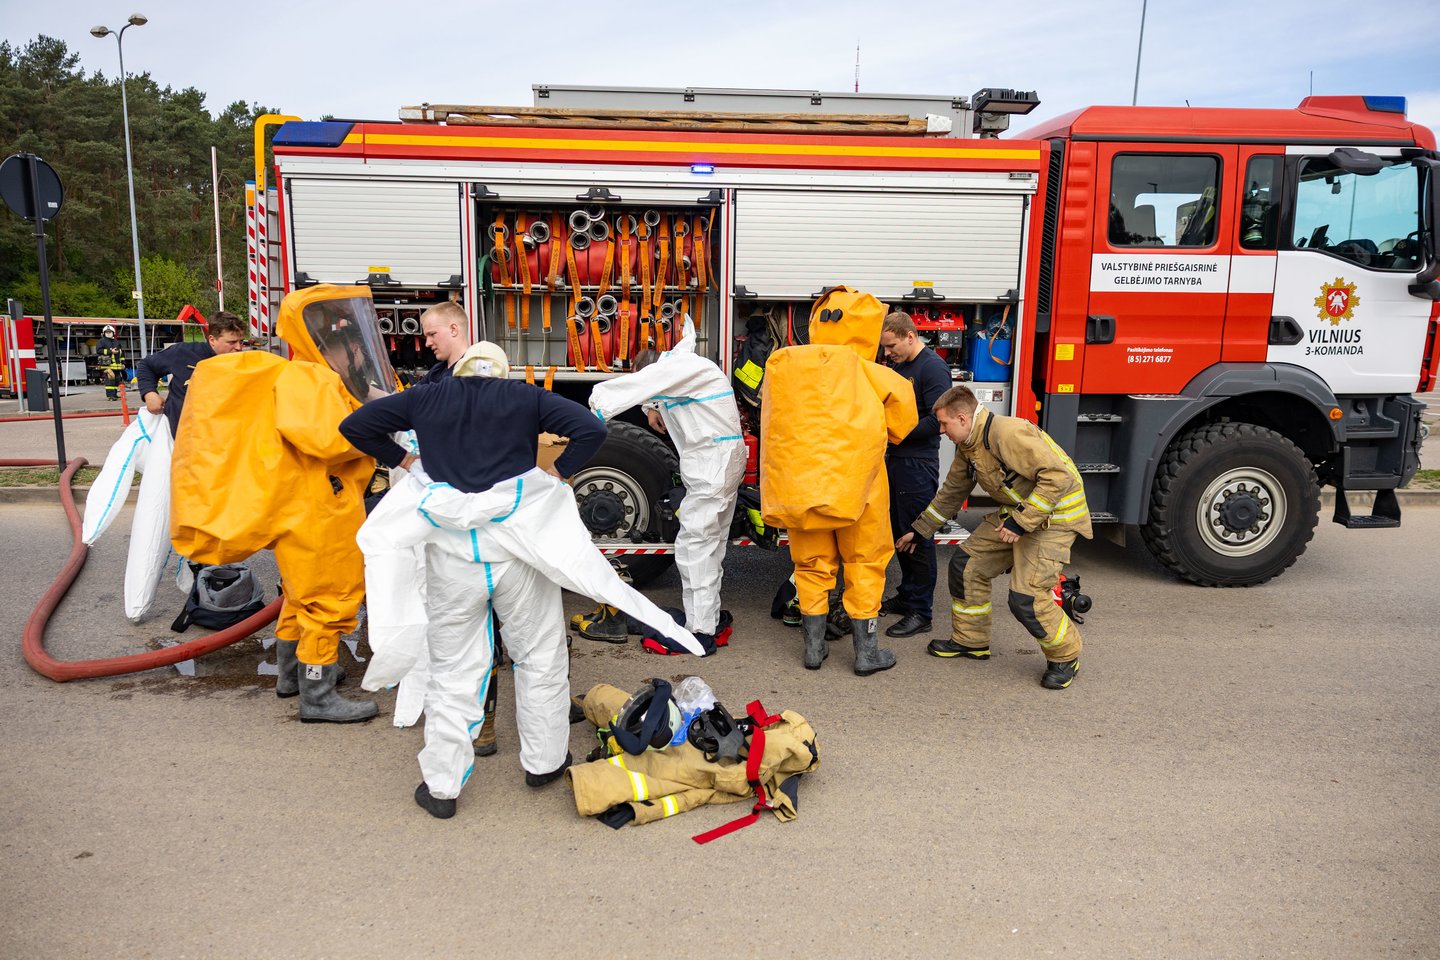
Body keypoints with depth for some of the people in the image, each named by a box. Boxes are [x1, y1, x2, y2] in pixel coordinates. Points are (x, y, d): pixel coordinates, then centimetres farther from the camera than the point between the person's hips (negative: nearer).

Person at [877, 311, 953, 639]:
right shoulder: (897, 365, 13)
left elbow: (937, 420, -21)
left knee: (918, 537, -3)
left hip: (918, 464, -9)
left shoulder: (933, 368, -14)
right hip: (895, 458, 9)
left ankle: (921, 612, 5)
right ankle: (907, 594, 30)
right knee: (899, 532, 16)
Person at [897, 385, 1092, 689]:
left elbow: (1058, 476, -30)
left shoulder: (1008, 434, -26)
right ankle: (970, 640, 24)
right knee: (966, 564, 7)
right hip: (1016, 511, 10)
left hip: (1055, 514, -10)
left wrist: (1021, 523, -28)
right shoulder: (968, 446, 5)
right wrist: (919, 531, 22)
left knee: (1026, 598, -16)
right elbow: (951, 492, 19)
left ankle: (1065, 656, 10)